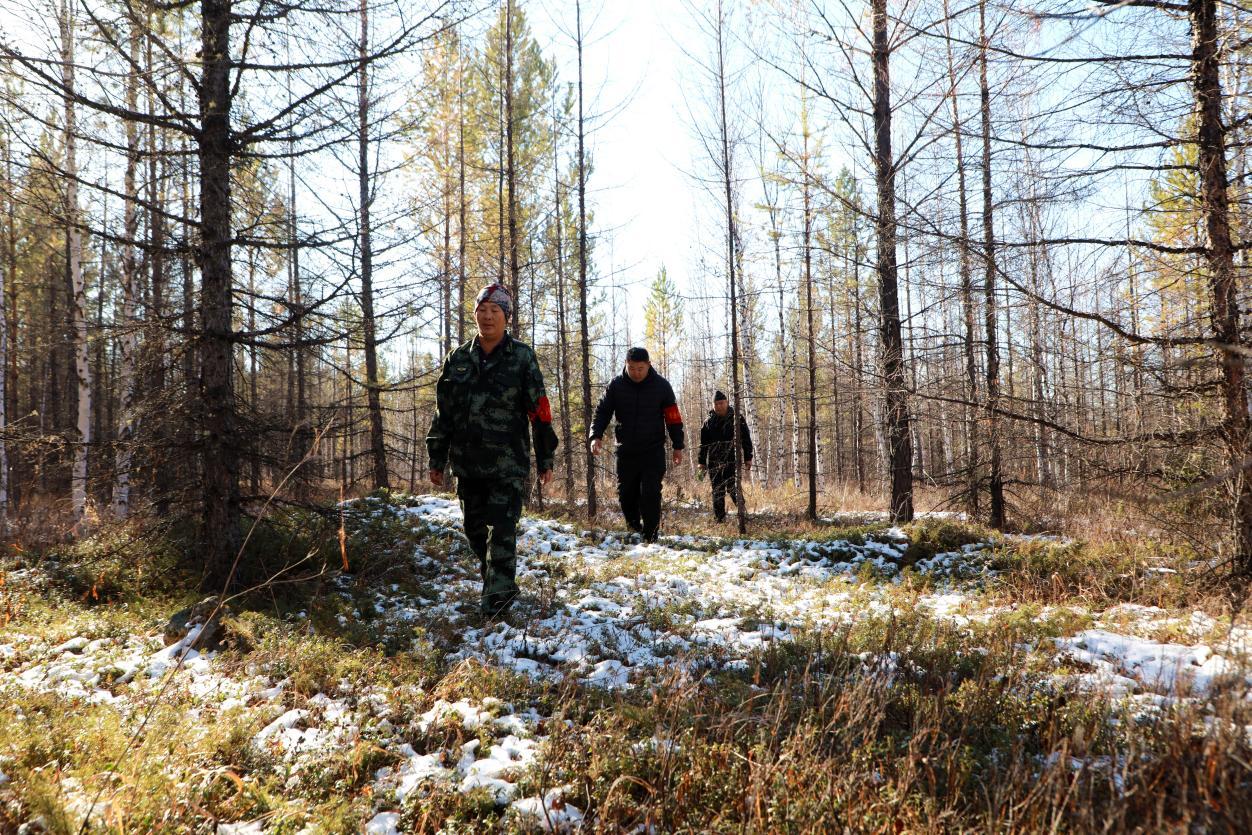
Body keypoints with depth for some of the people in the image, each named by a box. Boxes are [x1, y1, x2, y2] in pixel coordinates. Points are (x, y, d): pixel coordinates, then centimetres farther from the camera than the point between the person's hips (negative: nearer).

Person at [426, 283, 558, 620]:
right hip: (467, 462, 5)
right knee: (475, 528, 13)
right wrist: (437, 459, 10)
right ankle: (497, 581, 32)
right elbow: (443, 412, 11)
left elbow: (540, 411, -1)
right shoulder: (458, 359, 7)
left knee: (501, 529, -8)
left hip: (508, 463, -4)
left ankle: (497, 595, 0)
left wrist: (545, 459, -1)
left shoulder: (522, 358, -2)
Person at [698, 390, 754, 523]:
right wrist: (702, 461, 12)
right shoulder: (709, 422, 11)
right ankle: (719, 518, 10)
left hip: (732, 459, -3)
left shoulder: (737, 419, 4)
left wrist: (748, 457, 1)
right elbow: (703, 443, 15)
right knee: (717, 490, 5)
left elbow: (746, 439, 5)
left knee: (733, 487, -17)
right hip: (713, 461, 3)